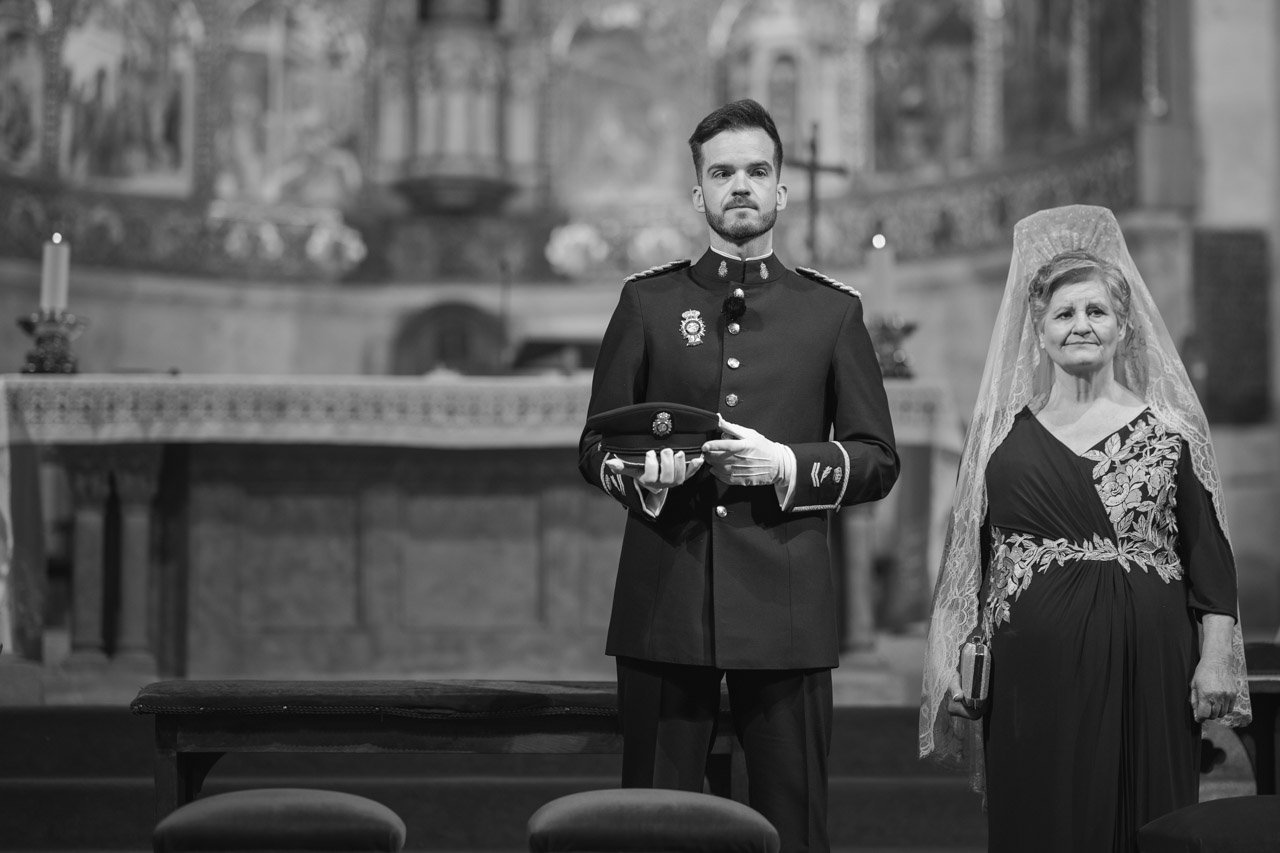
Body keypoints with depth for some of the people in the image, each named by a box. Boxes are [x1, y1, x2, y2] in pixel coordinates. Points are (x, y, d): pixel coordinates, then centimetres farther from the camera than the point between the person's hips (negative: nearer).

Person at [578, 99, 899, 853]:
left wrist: (787, 465, -10)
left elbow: (878, 460, 7)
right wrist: (639, 472, -12)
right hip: (664, 601, 1)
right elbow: (594, 447, 10)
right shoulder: (648, 302, 11)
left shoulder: (833, 311, 9)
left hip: (785, 606, 0)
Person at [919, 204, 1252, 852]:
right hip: (1034, 670, 1)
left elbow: (1209, 555, 3)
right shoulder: (1002, 435, 9)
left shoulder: (1170, 432, 6)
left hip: (1148, 667, 0)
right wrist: (961, 663, 2)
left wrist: (1216, 656, -6)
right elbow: (971, 559, 9)